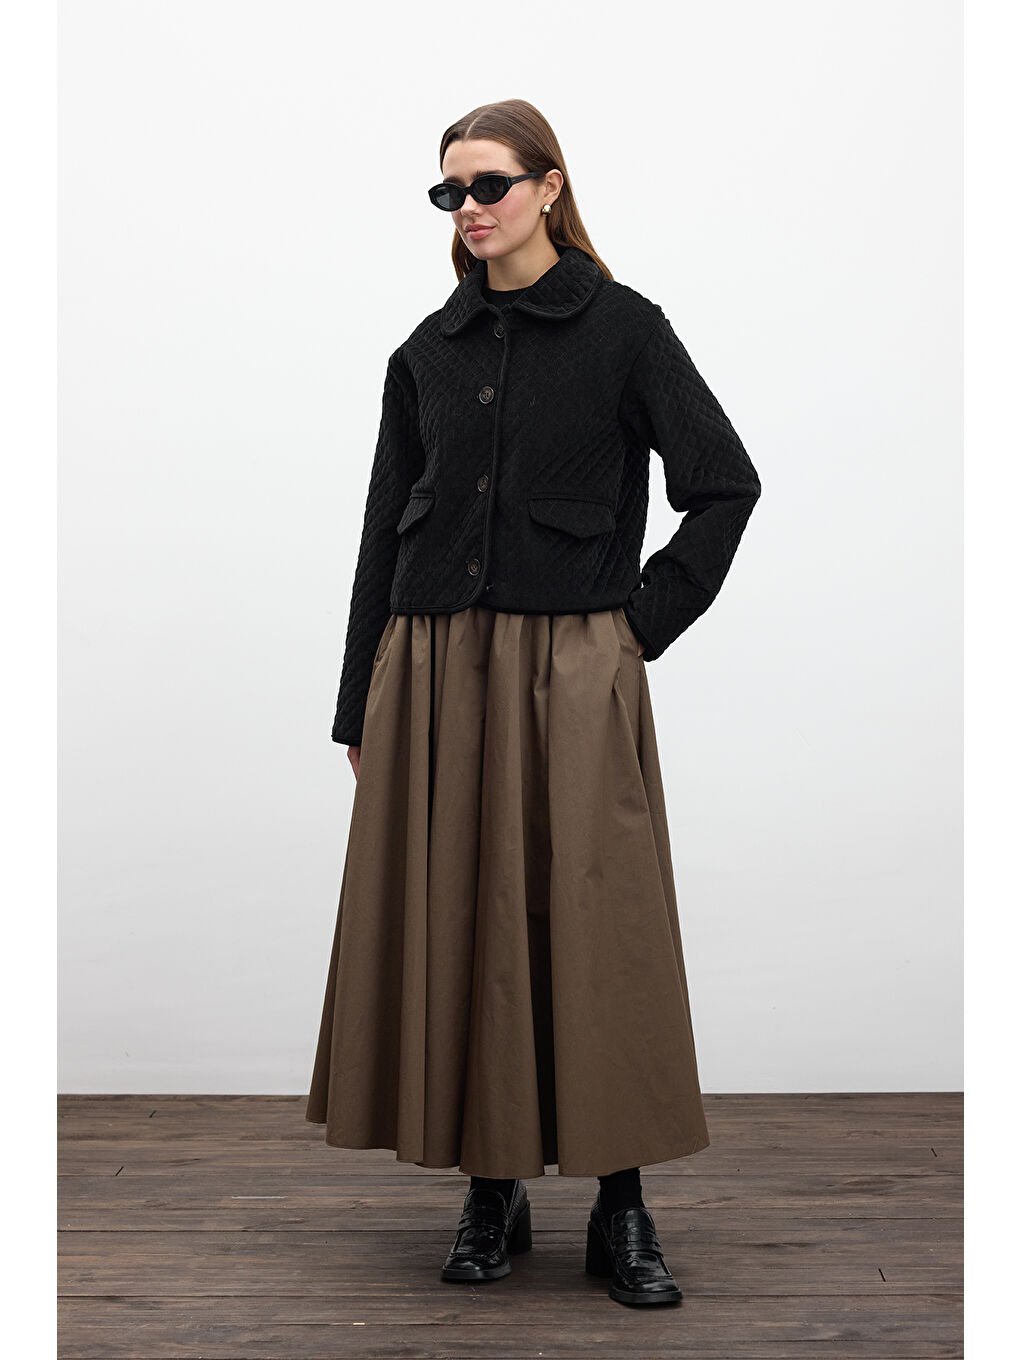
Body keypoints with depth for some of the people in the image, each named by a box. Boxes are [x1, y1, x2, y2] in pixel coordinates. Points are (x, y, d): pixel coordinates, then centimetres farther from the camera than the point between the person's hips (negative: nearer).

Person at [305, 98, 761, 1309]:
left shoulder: (622, 327, 1)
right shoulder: (429, 350, 11)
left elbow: (727, 484, 0)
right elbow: (386, 529, 11)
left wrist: (645, 620, -5)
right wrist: (361, 709, 9)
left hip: (572, 676, -3)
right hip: (435, 669, 4)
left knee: (591, 928, -1)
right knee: (457, 927, 5)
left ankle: (622, 1208, 11)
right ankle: (491, 1194, 19)